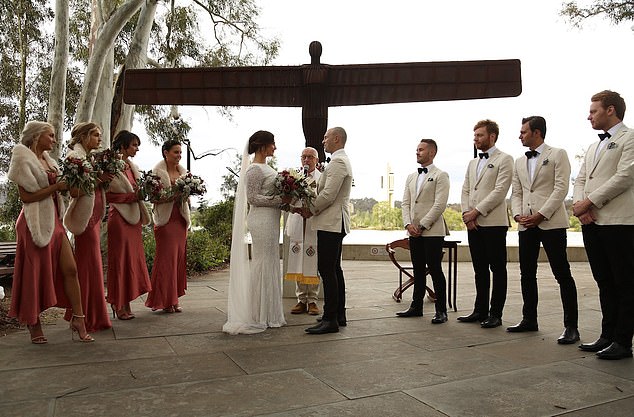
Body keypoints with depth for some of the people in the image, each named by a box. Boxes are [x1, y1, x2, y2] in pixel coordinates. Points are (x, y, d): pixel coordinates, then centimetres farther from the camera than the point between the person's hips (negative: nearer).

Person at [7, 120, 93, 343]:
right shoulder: (24, 160, -7)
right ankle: (34, 325, 18)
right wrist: (56, 186, -17)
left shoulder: (47, 160, 14)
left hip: (54, 221, 7)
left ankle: (78, 320, 4)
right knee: (35, 274, 4)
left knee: (70, 269, 0)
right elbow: (26, 197, -15)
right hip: (35, 223, -7)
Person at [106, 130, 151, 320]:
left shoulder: (133, 167, 16)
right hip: (120, 217, -8)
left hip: (134, 217, 8)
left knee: (134, 260, 7)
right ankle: (119, 305, 9)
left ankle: (125, 304, 15)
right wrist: (131, 196, -18)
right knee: (120, 261, -1)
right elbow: (108, 195, -14)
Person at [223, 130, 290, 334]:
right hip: (262, 220, -10)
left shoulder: (265, 168, 17)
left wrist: (285, 200, 8)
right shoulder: (254, 169, -12)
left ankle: (267, 313, 22)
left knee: (270, 264, 13)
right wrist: (280, 199, -17)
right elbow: (253, 198, -17)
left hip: (270, 220, 10)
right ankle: (258, 316, 6)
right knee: (263, 264, -4)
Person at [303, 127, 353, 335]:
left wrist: (311, 209, -7)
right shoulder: (341, 161, 20)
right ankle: (339, 315, 21)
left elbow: (328, 195, -20)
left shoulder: (338, 162, -13)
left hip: (331, 223, -11)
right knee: (334, 269, 14)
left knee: (327, 270, -10)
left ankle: (330, 319, -7)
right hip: (335, 222, 11)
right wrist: (313, 208, 10)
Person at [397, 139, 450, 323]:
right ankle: (416, 306, 20)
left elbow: (440, 205, -12)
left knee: (435, 270, -3)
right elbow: (405, 203, 13)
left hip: (433, 232, -6)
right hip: (414, 232, 6)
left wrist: (422, 226, -14)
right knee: (418, 270, 12)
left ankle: (441, 310, 4)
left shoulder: (440, 176, -2)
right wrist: (408, 224, -3)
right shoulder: (411, 177, 18)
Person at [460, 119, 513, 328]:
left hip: (493, 222, -7)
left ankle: (495, 314, 6)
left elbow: (500, 191, -12)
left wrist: (476, 211, -14)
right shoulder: (473, 163, 20)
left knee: (497, 269, 0)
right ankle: (480, 310, 19)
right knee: (480, 269, 11)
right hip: (473, 224, 7)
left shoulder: (504, 159, -1)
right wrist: (467, 213, -2)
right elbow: (466, 191, 14)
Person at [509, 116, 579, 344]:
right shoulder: (520, 161, 19)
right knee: (527, 273, 9)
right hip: (526, 224, 6)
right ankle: (529, 319, 19)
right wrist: (517, 214, -2)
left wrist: (541, 214, -15)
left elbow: (561, 189, -7)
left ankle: (571, 326, 0)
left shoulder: (557, 154, 2)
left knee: (562, 274, -5)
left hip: (551, 222, -6)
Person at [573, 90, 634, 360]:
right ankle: (608, 336, 20)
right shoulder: (593, 147, 22)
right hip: (592, 223, 7)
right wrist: (580, 204, -4)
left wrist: (588, 202, -13)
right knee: (604, 282, 12)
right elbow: (580, 180, 16)